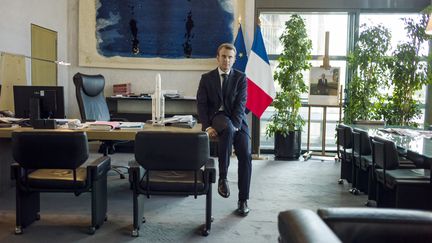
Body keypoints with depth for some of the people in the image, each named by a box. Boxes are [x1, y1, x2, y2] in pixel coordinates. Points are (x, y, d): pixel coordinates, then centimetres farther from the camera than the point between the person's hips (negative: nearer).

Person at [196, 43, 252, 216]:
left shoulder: (240, 77, 5)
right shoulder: (206, 78, 7)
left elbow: (240, 104, -6)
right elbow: (201, 104, 1)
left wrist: (235, 125, -21)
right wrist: (207, 126, -14)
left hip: (237, 120, 1)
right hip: (217, 117, -1)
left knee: (245, 155, -17)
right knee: (228, 128, -38)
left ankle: (243, 200, -3)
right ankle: (223, 177, -29)